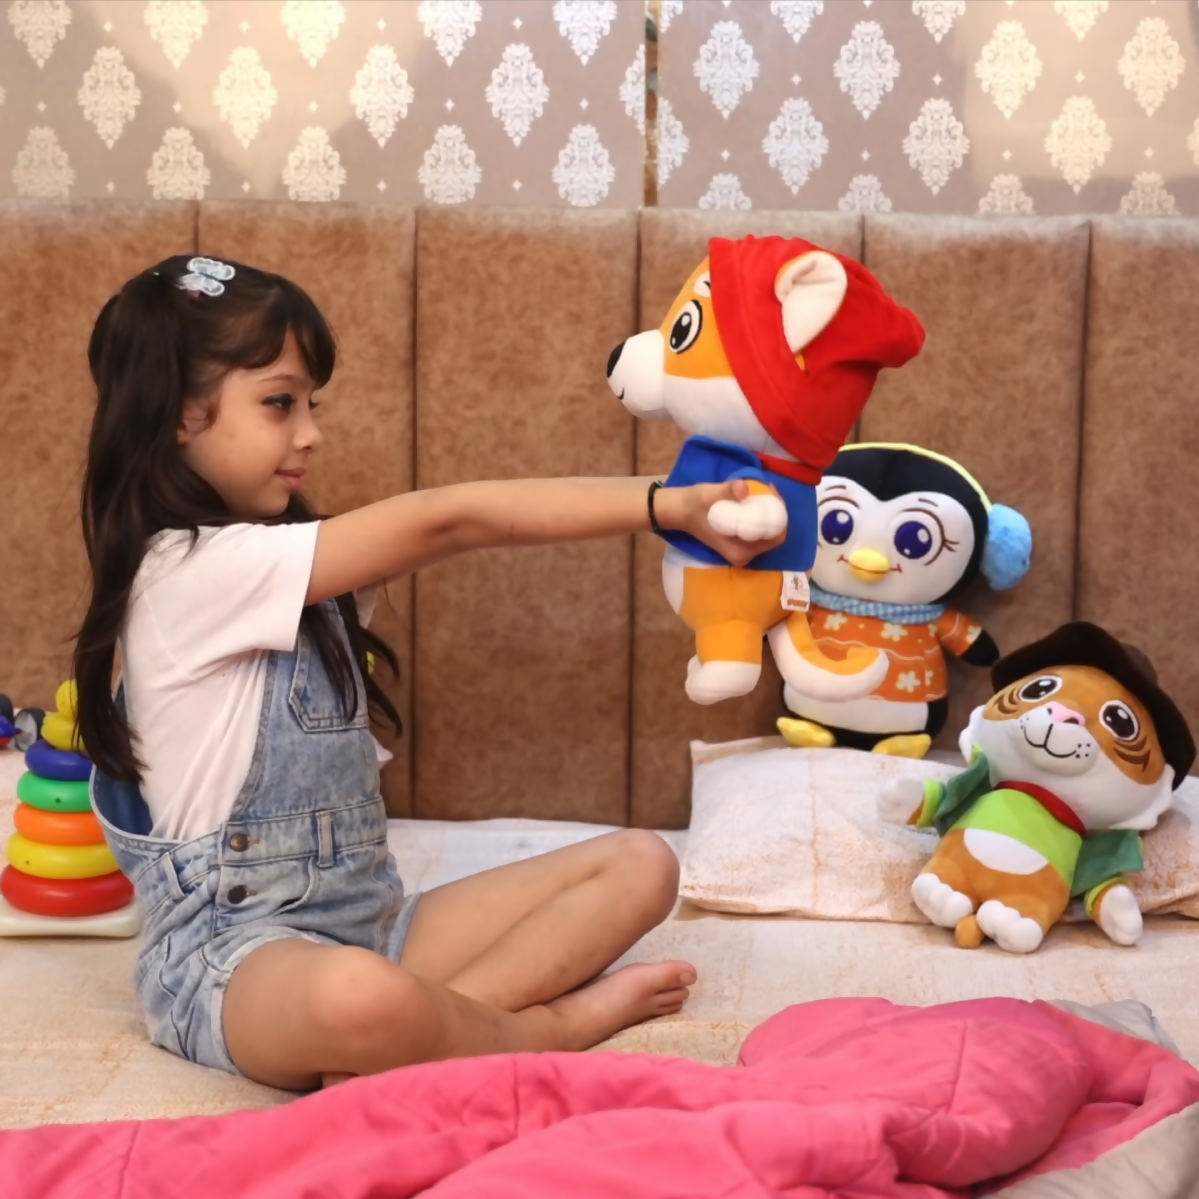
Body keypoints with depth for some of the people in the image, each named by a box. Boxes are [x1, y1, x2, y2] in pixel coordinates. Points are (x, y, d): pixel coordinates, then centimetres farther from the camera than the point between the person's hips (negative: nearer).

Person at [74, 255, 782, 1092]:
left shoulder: (292, 573, 15)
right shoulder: (188, 569, -14)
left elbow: (427, 537, 3)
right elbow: (438, 523, -19)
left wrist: (665, 504, -9)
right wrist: (665, 505, -20)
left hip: (371, 917, 9)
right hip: (237, 950, -9)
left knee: (640, 864, -1)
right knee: (357, 999, -43)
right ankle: (552, 1028, -12)